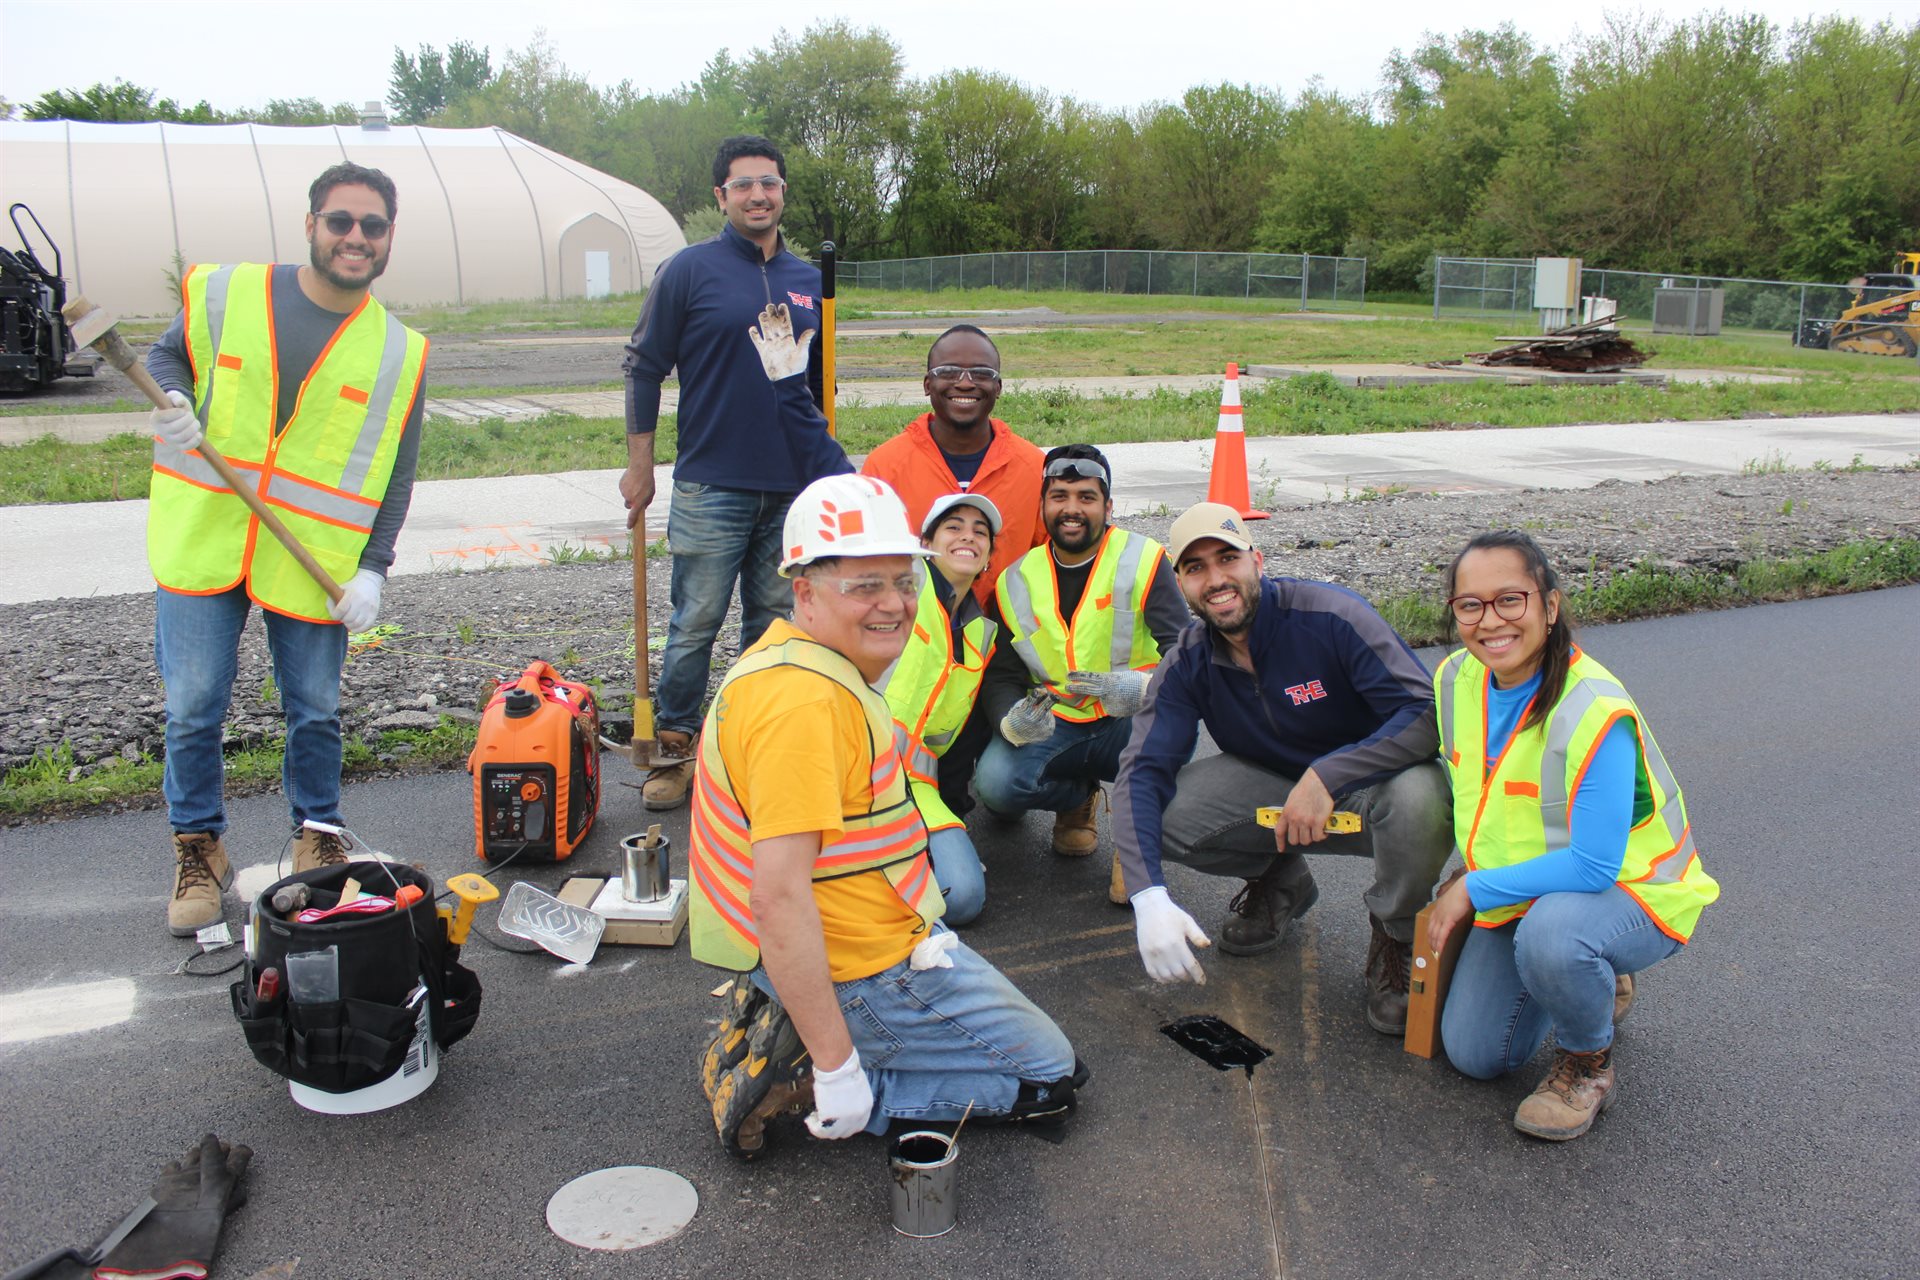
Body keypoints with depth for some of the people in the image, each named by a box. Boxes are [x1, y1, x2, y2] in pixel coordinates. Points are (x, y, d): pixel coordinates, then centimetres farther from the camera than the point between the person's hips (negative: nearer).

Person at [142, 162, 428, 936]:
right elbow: (167, 354, 15)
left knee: (315, 710, 9)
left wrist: (373, 569, -7)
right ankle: (198, 847, 23)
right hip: (201, 544, 0)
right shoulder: (225, 294, -2)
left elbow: (395, 473, 2)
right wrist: (171, 401, -9)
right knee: (193, 705, 4)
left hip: (315, 563, 0)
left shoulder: (397, 351, 0)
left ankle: (317, 835, 31)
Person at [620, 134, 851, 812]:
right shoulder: (691, 269, -2)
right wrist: (639, 466, -2)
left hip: (795, 481, 5)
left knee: (776, 619, 11)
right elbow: (644, 367, 1)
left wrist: (829, 461, 19)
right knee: (696, 621, -1)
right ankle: (673, 747, 14)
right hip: (713, 482, -4)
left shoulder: (808, 280, 12)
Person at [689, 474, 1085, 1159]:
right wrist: (835, 1064, -26)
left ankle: (773, 1025, 14)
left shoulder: (784, 655, 5)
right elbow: (780, 898, -32)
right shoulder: (806, 701, -28)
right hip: (861, 972, -9)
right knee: (1052, 1076, 6)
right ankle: (801, 1073, -4)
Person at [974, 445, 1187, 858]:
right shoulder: (1016, 580, 1)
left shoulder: (1143, 561, -9)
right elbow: (1001, 676, 2)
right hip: (1053, 724, 3)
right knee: (996, 784, -24)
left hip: (1132, 722, -3)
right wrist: (1011, 722, -22)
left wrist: (1146, 688, -37)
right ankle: (1078, 794, 13)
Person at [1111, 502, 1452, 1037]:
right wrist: (1148, 897, -32)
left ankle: (1395, 937, -5)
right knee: (1156, 811, -21)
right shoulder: (1188, 663, -10)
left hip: (1371, 783, -3)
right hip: (1273, 785, 4)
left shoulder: (1330, 616, -23)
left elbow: (1431, 713, -29)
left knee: (1418, 797, -39)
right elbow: (1142, 772, -17)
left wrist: (1327, 776, -40)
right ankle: (1278, 881, 11)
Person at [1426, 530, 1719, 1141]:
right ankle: (1595, 981, 32)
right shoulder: (1457, 678, -10)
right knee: (1473, 1054, 5)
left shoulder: (1596, 712, -32)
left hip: (1631, 891, -7)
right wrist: (1472, 870, 3)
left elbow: (1591, 867, -33)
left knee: (1549, 931, -41)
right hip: (1524, 891, 7)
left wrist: (1474, 890, -24)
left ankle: (1588, 1064, -8)